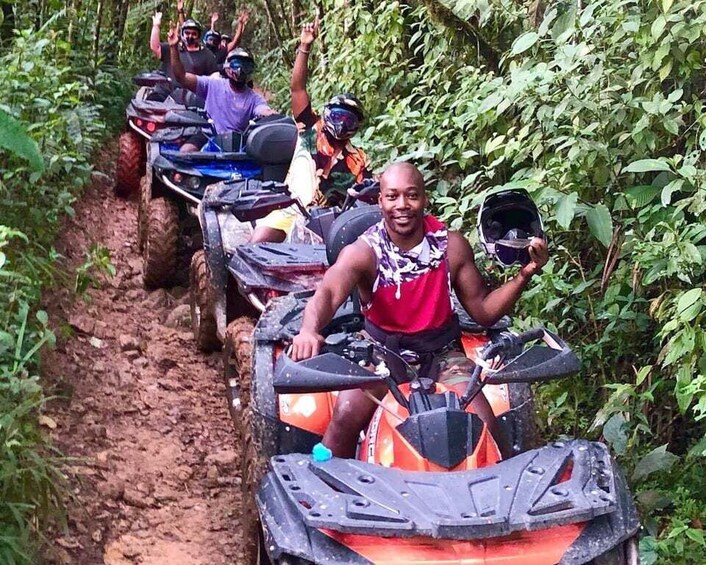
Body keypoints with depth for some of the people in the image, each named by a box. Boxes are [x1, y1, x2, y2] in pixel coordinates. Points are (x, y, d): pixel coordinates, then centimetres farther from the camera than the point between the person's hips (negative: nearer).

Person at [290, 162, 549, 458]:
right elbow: (327, 293, -34)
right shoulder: (363, 252, -14)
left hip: (442, 354, 2)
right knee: (346, 416, -26)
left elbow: (484, 310, 0)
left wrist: (523, 275, -16)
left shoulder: (451, 245, -6)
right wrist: (308, 330, -57)